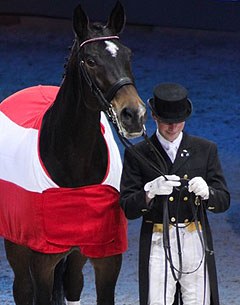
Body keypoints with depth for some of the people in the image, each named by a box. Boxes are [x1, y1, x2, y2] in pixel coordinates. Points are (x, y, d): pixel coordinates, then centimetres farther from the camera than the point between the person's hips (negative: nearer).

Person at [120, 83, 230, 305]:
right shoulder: (137, 154, 3)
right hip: (158, 244, -2)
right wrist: (150, 191, -22)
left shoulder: (206, 150, 8)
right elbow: (128, 209, -2)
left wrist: (206, 192, -16)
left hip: (196, 243, 2)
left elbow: (224, 202, 7)